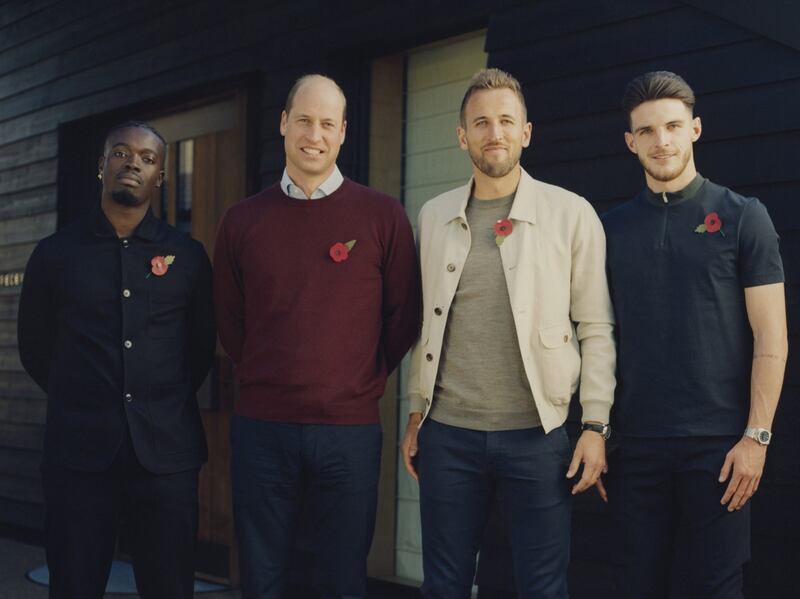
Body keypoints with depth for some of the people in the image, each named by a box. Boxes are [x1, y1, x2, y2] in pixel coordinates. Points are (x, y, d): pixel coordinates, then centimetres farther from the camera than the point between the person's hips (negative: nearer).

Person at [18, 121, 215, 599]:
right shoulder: (56, 253, 5)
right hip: (78, 447, 0)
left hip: (167, 450, 0)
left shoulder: (188, 256, 6)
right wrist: (79, 401, 12)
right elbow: (35, 346, 13)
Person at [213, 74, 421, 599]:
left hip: (350, 430, -1)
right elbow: (228, 318, 14)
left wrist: (364, 382, 3)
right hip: (260, 428, 2)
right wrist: (264, 379, 8)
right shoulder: (243, 220, 5)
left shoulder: (383, 215, 0)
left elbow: (404, 317, 5)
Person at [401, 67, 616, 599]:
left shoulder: (572, 214, -2)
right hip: (448, 434, 3)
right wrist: (416, 416, 13)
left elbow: (597, 328, -2)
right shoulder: (434, 217, 9)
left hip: (537, 436, -3)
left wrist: (596, 426, -7)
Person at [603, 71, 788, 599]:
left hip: (718, 442, -3)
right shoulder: (613, 228, 8)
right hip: (635, 442, 3)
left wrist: (756, 436, -10)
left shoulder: (741, 217, -1)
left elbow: (771, 337, -4)